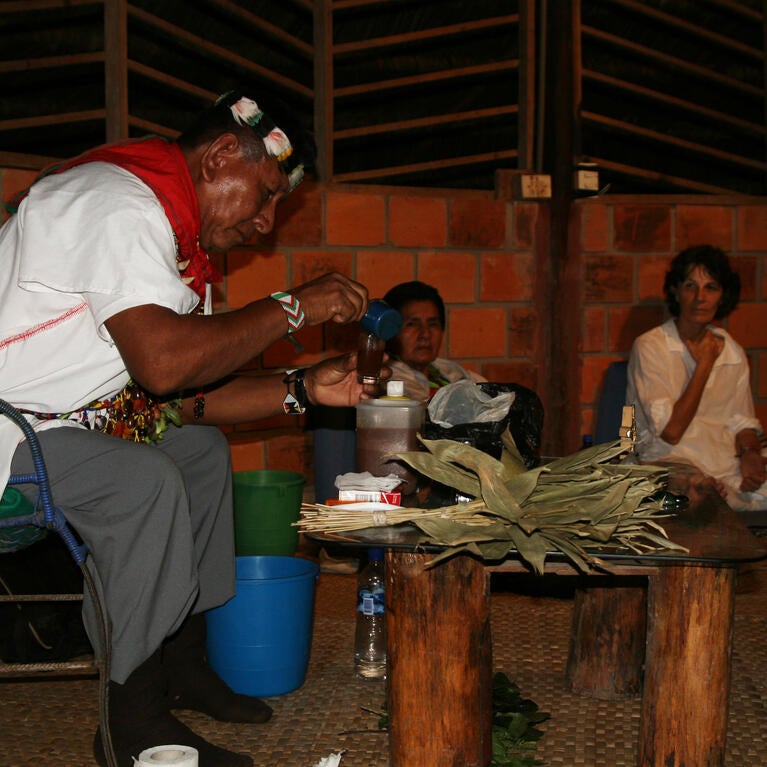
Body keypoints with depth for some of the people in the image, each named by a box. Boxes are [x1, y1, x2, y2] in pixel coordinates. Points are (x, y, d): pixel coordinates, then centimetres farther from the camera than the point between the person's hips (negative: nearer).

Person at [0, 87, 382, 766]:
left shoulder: (170, 225, 11)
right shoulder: (119, 201, -20)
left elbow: (182, 399, 9)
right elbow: (163, 362, -34)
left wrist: (302, 390, 1)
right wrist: (291, 308, -21)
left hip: (58, 422, 11)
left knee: (200, 447, 15)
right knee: (144, 481, -28)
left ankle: (183, 659, 18)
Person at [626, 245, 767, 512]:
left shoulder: (733, 352, 14)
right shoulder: (649, 347, -4)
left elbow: (742, 422, 19)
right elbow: (670, 432, -12)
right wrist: (705, 364, -7)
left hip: (730, 465, 6)